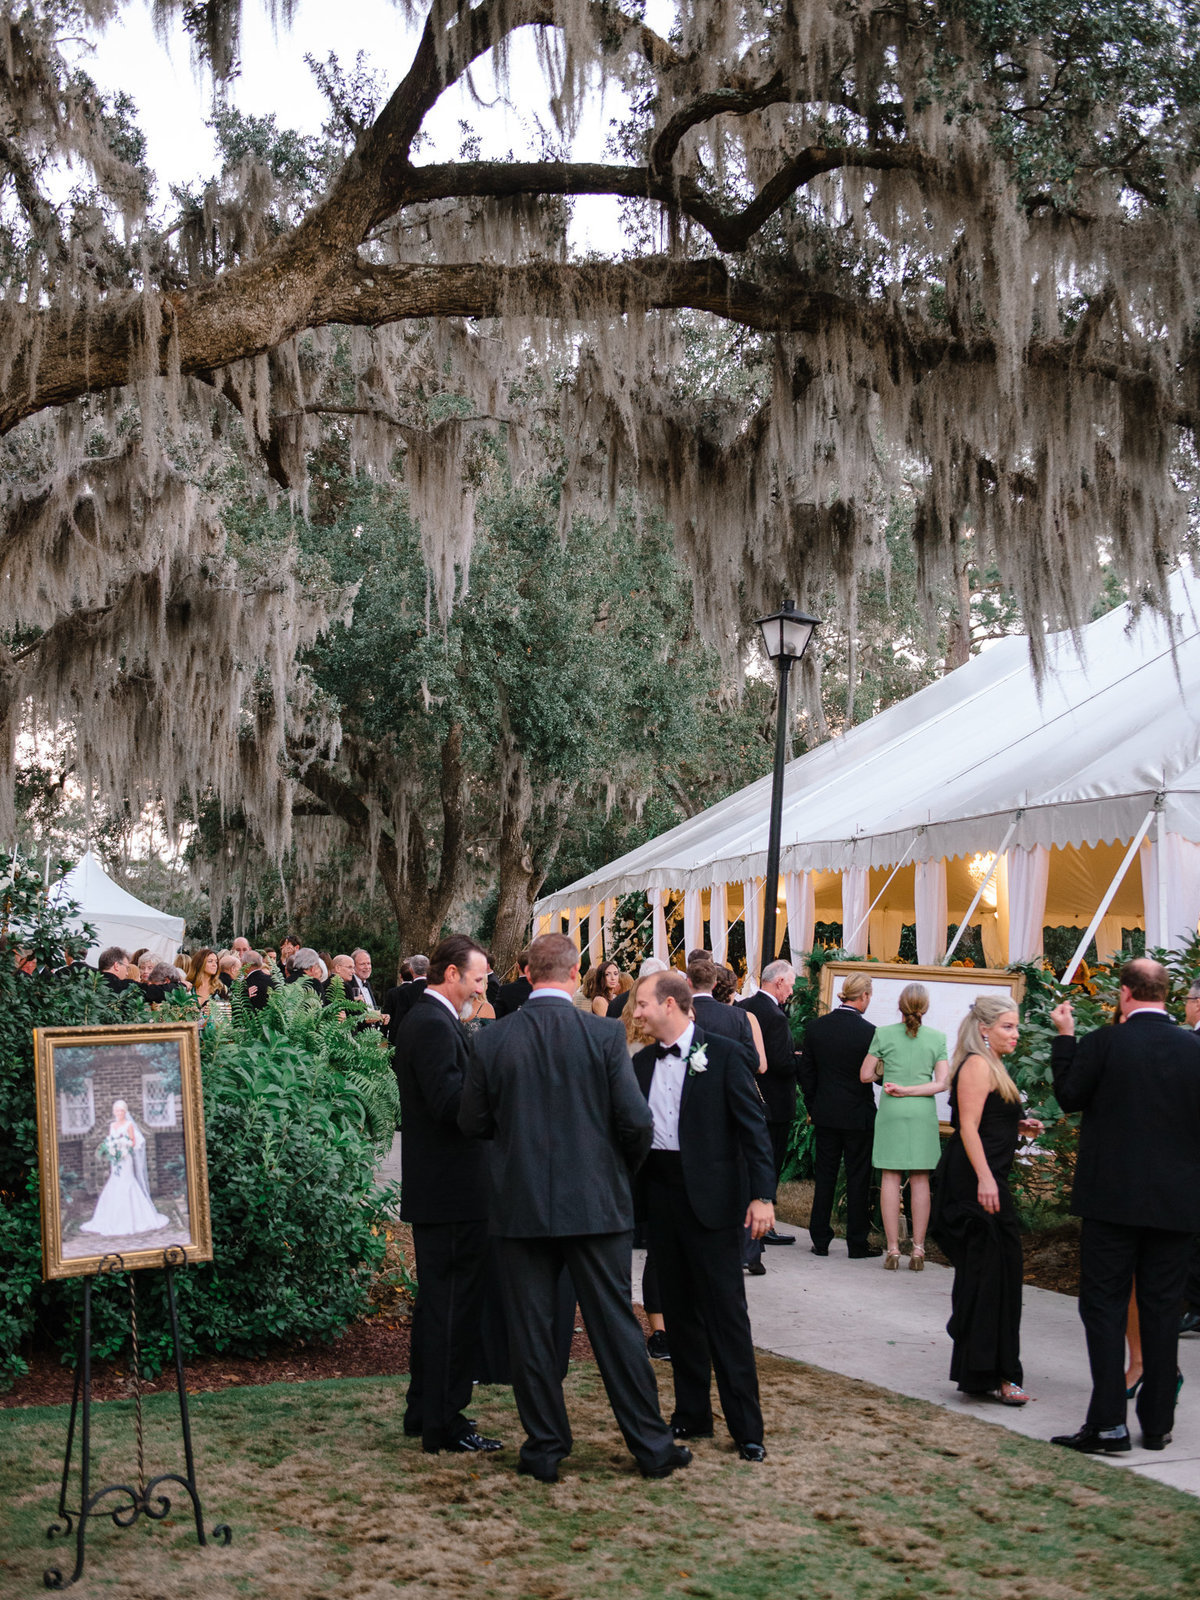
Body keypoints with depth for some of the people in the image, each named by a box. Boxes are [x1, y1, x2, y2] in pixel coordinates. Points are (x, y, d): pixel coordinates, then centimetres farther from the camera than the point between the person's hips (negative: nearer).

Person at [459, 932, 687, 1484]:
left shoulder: (489, 1041, -5)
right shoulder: (605, 1035, -9)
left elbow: (472, 1123, 2)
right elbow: (636, 1121, -10)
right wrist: (622, 1170, 9)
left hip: (519, 1204, 1)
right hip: (596, 1203, 0)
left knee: (530, 1329, 10)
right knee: (616, 1324, 8)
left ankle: (545, 1448, 16)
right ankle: (652, 1447, 15)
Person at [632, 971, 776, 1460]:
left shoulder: (725, 1054, -7)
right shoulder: (643, 1062, 11)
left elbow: (753, 1126, -10)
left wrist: (762, 1194, -17)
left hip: (711, 1198, -6)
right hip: (661, 1195, 6)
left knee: (726, 1311, -3)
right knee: (678, 1309, 12)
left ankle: (746, 1427, 4)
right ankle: (692, 1415, 23)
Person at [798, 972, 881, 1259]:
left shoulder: (815, 1027, -2)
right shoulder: (869, 1032, -16)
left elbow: (806, 1073, 4)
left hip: (825, 1114, 4)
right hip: (858, 1116, -4)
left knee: (824, 1176, 11)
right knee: (858, 1179, 6)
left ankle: (820, 1240, 16)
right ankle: (857, 1244, 11)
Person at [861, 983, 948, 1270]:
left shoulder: (883, 1034, -2)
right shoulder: (937, 1038, 1)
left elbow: (866, 1075, 3)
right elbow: (942, 1082, -4)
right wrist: (908, 1090, -6)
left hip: (890, 1111, -1)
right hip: (923, 1112, 1)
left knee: (890, 1178, 4)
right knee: (920, 1181, 5)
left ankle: (893, 1249, 2)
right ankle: (918, 1250, 4)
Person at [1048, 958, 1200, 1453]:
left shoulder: (1103, 1043, -11)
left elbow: (1069, 1097, 1)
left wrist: (1065, 1038, 8)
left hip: (1113, 1196, -3)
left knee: (1104, 1306, 3)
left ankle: (1108, 1425, -1)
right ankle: (1157, 1425, 18)